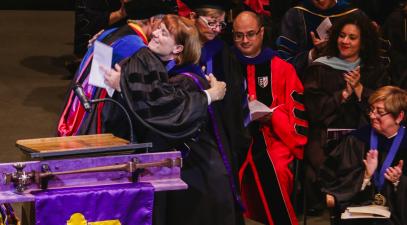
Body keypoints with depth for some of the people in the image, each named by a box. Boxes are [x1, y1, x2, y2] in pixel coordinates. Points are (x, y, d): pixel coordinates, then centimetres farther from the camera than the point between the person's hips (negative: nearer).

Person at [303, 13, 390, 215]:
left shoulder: (375, 71, 15)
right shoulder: (319, 69, 9)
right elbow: (314, 108, 1)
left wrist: (358, 89, -5)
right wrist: (344, 94, -6)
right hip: (325, 134, -1)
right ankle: (318, 206, -10)